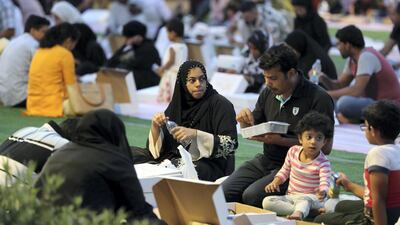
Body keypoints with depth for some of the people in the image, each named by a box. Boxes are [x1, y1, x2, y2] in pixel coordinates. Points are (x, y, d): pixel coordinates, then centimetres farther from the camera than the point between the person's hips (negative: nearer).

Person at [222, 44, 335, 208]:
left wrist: (280, 141, -20)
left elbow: (326, 147, -16)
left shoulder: (319, 99, -13)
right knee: (224, 192, -14)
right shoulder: (268, 93, 8)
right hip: (265, 161, 7)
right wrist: (244, 121, -6)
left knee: (251, 196, -27)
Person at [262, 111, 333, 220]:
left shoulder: (323, 163, -11)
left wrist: (322, 192, -50)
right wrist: (275, 182, -2)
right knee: (267, 202, -22)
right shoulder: (293, 151, 3)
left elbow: (324, 183, -24)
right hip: (291, 197, 6)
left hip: (312, 199, -6)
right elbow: (284, 171, 18)